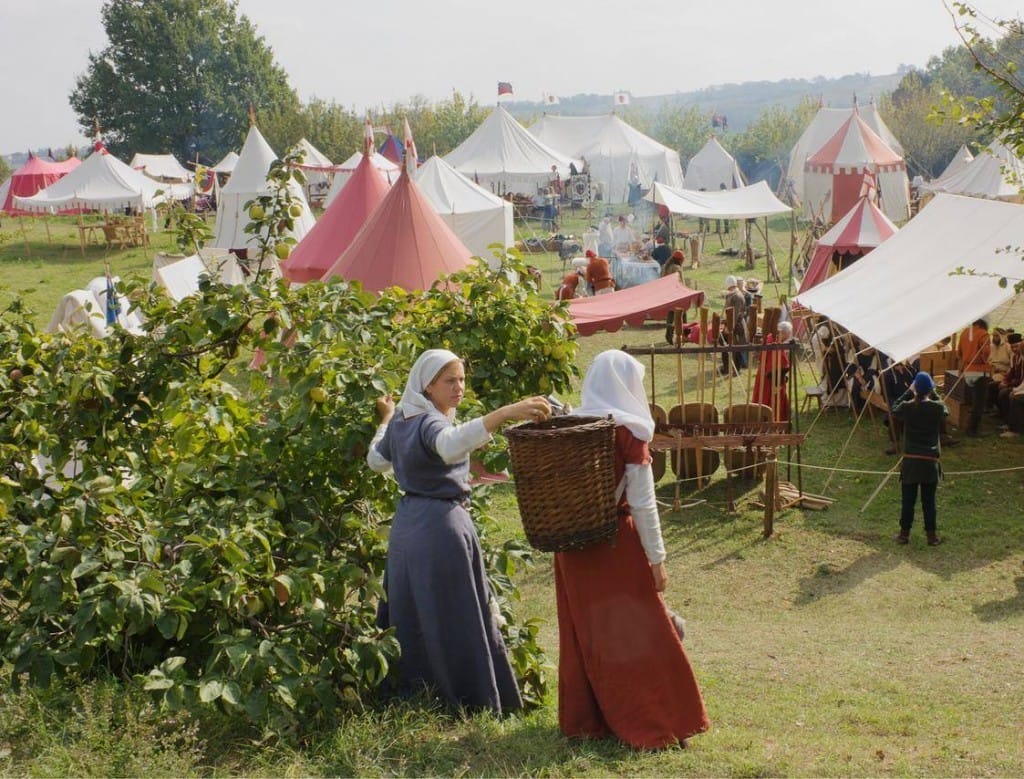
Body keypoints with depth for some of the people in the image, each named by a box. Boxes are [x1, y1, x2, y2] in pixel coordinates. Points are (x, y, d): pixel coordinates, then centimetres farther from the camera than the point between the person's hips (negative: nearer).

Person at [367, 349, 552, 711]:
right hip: (440, 528, -9)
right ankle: (474, 703, 7)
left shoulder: (401, 420, 9)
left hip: (408, 523, 9)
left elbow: (376, 460, 26)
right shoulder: (430, 422, -18)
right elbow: (450, 445, -44)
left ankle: (410, 695, 23)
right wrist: (506, 413, -54)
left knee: (413, 618, 15)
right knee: (454, 620, -1)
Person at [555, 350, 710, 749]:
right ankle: (651, 724, 10)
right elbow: (642, 503, -13)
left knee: (586, 633, 15)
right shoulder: (628, 432, -13)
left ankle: (585, 719, 25)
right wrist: (657, 559, -8)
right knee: (638, 633, 5)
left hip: (574, 545, 5)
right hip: (616, 544, -5)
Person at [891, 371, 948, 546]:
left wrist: (908, 392, 15)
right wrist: (933, 395, 13)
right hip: (930, 461, 0)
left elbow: (894, 411, 15)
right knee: (929, 501, 8)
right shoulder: (937, 408, -8)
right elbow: (946, 411, 16)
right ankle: (932, 535, 13)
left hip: (910, 461, 0)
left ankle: (904, 533, 16)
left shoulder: (907, 407, -8)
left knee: (908, 500, 9)